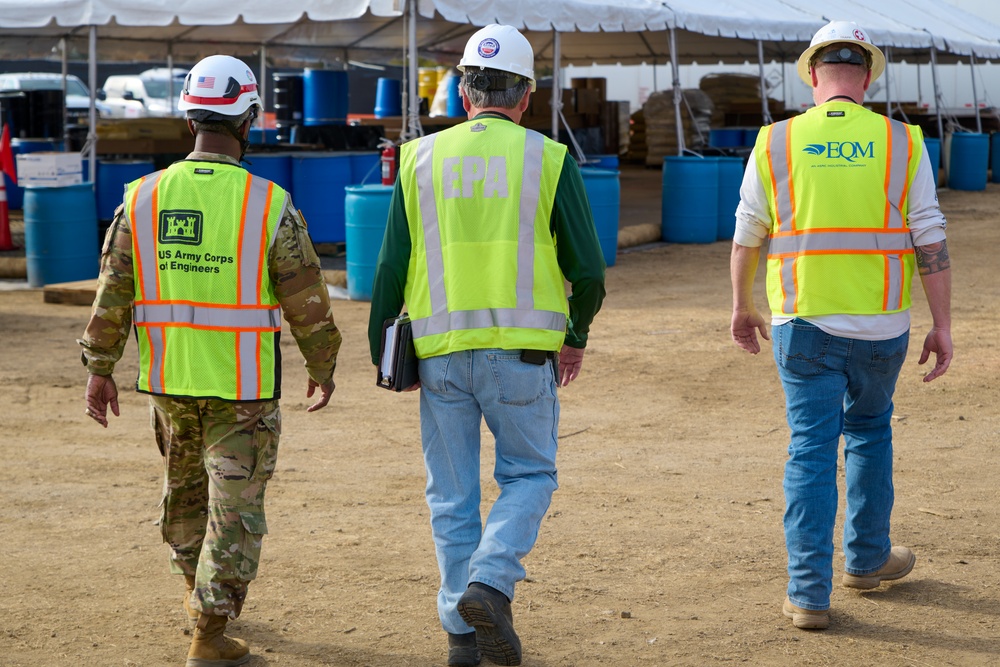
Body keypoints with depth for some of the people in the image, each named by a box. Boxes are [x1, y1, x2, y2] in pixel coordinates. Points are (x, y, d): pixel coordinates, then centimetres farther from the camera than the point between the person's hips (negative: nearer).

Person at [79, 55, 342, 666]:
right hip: (243, 387, -4)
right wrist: (323, 369, 7)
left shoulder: (143, 198, -4)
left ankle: (199, 590, 44)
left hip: (169, 379, 4)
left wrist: (100, 369, 10)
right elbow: (308, 302, -8)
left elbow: (113, 293, 1)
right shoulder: (271, 206, -13)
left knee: (185, 485, 25)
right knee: (235, 507, 5)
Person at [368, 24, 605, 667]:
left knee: (452, 493, 12)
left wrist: (383, 349, 12)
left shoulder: (421, 157, 4)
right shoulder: (549, 159, -1)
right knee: (528, 475, 13)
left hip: (440, 352, 2)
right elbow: (588, 269, -1)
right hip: (521, 350, -2)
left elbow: (391, 267, 3)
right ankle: (491, 584, -9)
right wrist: (576, 336, 16)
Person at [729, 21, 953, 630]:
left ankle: (809, 592, 0)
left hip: (804, 324, -1)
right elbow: (931, 242, -5)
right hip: (880, 327, 1)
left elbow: (747, 236, 4)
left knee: (811, 451, 4)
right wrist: (943, 326, 1)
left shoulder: (777, 142, -3)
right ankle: (867, 558, 35)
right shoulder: (901, 143, -3)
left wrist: (742, 307, 19)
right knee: (870, 431, 23)